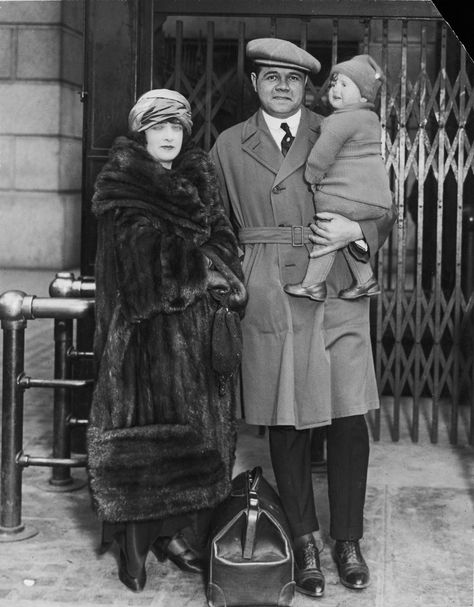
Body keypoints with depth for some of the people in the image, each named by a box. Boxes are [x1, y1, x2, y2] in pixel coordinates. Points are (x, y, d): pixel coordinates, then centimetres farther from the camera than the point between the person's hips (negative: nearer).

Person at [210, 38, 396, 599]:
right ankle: (304, 540, 19)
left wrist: (354, 231, -8)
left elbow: (386, 210, 12)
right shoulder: (228, 147, 12)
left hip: (337, 296, 0)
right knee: (285, 425, 4)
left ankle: (347, 540, 16)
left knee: (348, 421, -1)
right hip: (267, 301, 0)